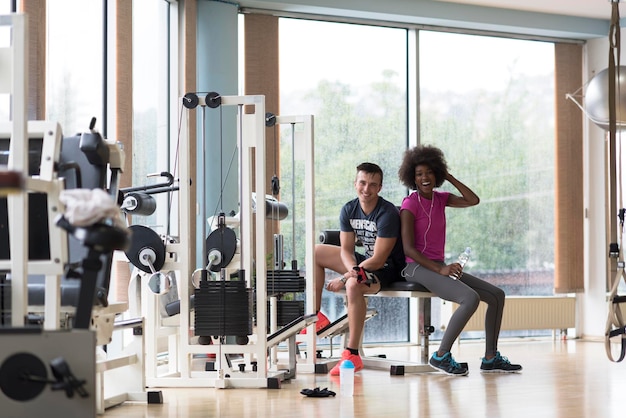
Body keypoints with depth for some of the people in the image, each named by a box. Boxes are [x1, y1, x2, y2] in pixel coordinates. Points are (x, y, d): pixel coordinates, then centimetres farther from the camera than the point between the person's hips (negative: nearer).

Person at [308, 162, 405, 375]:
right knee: (315, 252, 9)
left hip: (388, 269, -9)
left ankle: (352, 355, -36)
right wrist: (352, 269, -25)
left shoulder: (387, 214, -23)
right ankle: (316, 316, 8)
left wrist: (344, 278, -24)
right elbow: (346, 250, -1)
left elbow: (378, 260, -25)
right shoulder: (349, 210, -1)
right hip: (364, 262, 9)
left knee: (353, 285, -39)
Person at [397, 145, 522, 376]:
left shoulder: (440, 199, 12)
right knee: (471, 298, -29)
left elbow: (473, 200, 4)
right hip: (418, 268, -8)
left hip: (439, 267, 8)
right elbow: (408, 248, -16)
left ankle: (490, 358, 7)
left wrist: (449, 177, 6)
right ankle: (441, 355, -18)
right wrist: (440, 270, -24)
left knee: (496, 295, 3)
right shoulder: (410, 204, -10)